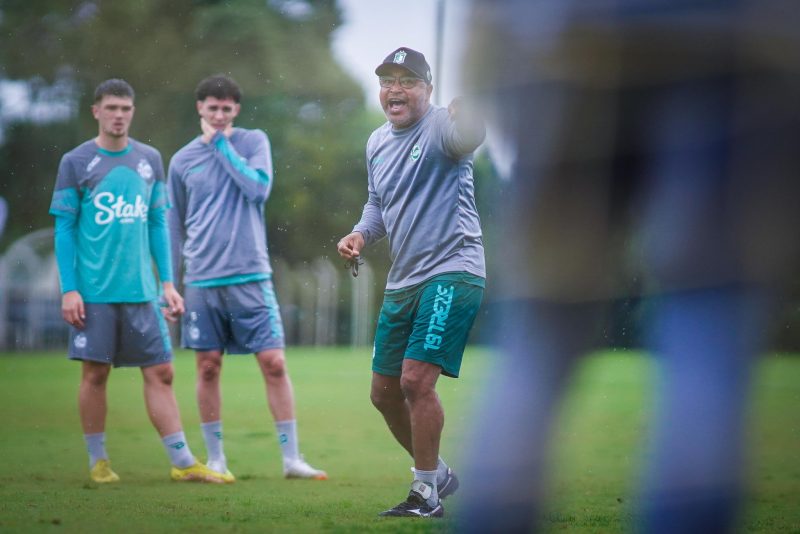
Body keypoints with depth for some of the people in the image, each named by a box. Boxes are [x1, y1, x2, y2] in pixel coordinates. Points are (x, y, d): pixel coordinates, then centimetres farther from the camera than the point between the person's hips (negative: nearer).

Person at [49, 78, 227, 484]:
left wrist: (167, 283, 9)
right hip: (94, 292, -3)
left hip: (140, 290, 3)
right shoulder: (76, 162, 0)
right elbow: (64, 229, -1)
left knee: (160, 373, 1)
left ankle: (183, 462, 4)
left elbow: (158, 223, 14)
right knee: (95, 374, 3)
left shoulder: (150, 160, 10)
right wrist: (68, 290, -8)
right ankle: (98, 461, 14)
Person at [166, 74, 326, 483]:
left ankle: (291, 458, -1)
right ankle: (215, 459, 13)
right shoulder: (182, 160, 8)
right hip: (202, 281, 2)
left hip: (250, 276, -2)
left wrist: (221, 143, -9)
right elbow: (174, 227, 14)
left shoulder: (253, 142, 5)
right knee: (208, 368, 4)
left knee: (274, 363, -6)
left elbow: (259, 188, -14)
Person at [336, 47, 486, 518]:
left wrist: (469, 113, -61)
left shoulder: (441, 126, -13)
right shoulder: (377, 143, 12)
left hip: (451, 272, -9)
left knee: (416, 379, -19)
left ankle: (426, 494, -6)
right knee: (385, 392, 12)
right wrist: (361, 234, 7)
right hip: (402, 282, 9)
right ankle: (438, 474, 33)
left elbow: (468, 136, -38)